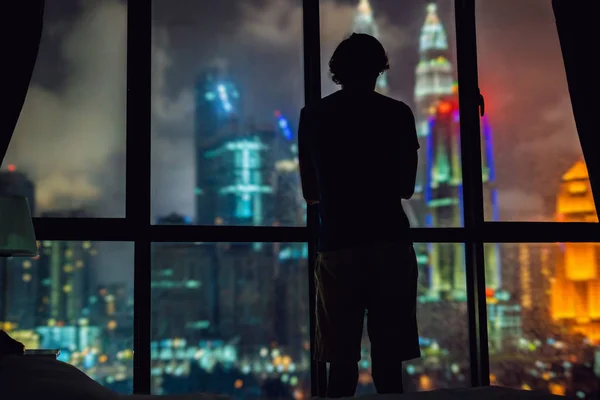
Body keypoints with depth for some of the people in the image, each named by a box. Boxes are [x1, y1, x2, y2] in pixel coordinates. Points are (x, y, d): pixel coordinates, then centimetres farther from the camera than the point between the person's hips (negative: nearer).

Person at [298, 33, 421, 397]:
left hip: (337, 246, 1)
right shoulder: (397, 113, 2)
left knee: (342, 363, 4)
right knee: (389, 362, 3)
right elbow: (406, 188, 9)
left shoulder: (312, 116, 7)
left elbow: (310, 193, 13)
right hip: (390, 244, -1)